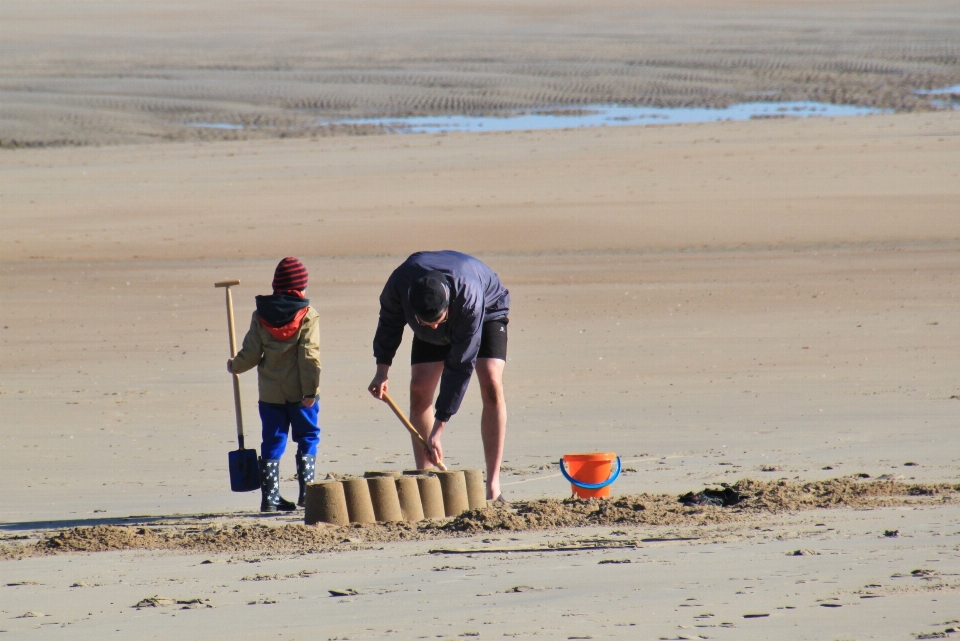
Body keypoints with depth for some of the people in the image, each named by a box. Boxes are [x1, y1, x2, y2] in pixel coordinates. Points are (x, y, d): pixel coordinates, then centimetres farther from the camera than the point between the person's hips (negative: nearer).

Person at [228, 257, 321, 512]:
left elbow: (251, 354, 2)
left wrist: (235, 366, 21)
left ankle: (270, 496, 5)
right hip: (300, 392, -3)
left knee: (273, 442, 7)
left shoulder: (260, 316, 2)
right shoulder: (307, 316, -7)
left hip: (270, 393, 3)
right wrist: (311, 389, -13)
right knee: (307, 439, 8)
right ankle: (306, 492, 3)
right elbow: (309, 355, -13)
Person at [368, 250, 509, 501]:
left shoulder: (468, 298, -45)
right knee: (419, 390, -12)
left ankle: (493, 487, -20)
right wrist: (382, 370, -10)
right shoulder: (399, 285, -36)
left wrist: (437, 430, -38)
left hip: (488, 310, -4)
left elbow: (461, 366, -39)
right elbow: (389, 322, -9)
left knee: (491, 385, -21)